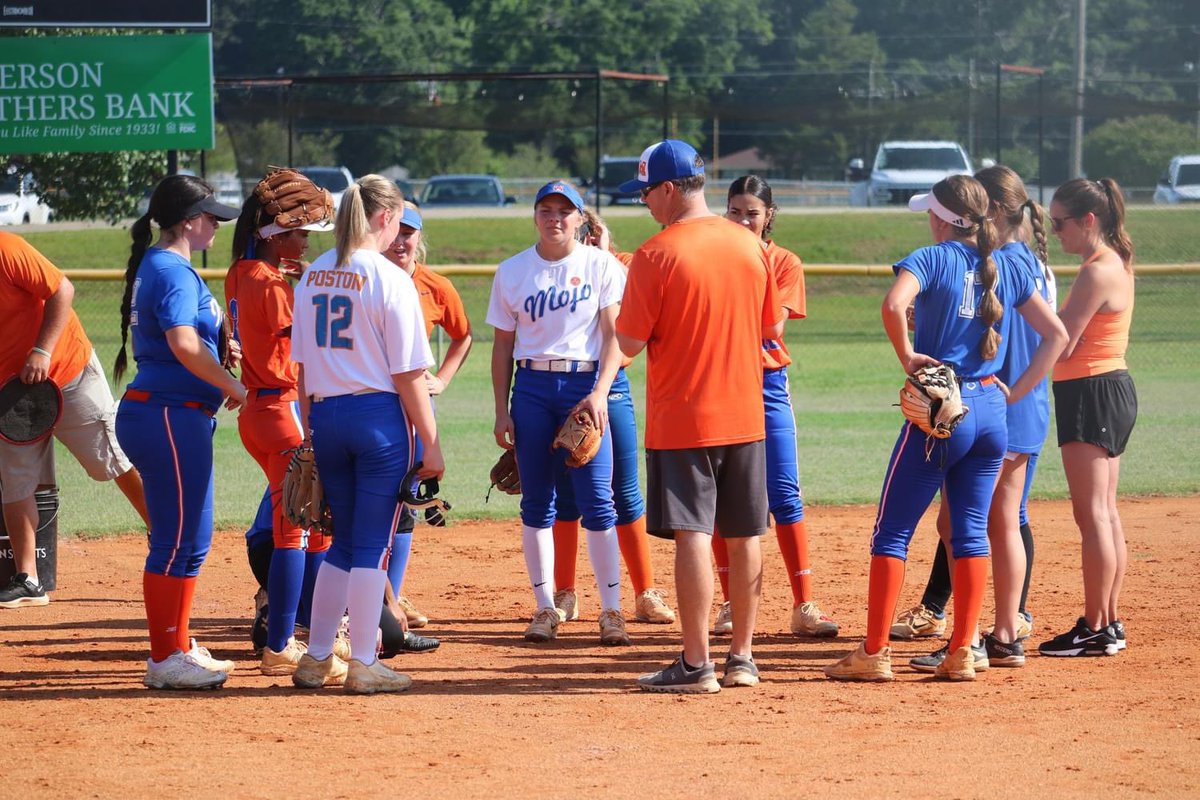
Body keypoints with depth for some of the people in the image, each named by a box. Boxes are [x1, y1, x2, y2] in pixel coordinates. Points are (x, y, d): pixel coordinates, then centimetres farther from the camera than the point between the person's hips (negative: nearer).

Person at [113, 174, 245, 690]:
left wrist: (219, 348, 13)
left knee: (190, 538, 16)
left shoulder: (154, 265, 17)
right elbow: (183, 344, -29)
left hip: (179, 418, 11)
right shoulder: (173, 272, -15)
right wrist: (233, 387, -18)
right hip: (169, 415, -11)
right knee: (178, 540, -7)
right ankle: (165, 660, -4)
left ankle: (177, 646, 24)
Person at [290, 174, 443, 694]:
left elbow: (302, 363, 12)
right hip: (379, 417, -6)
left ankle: (316, 660, 16)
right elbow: (408, 373, -11)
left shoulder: (312, 276, 8)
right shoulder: (389, 279, -10)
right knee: (373, 544, 1)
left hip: (326, 416, 6)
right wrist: (430, 443, -7)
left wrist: (310, 432, 19)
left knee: (344, 539, 16)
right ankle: (363, 666, 4)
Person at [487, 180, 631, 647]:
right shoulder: (512, 272, 7)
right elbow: (503, 345, 10)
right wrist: (501, 411, 4)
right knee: (536, 502, 3)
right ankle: (545, 609, 10)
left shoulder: (601, 266, 1)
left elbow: (614, 335, -4)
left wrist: (599, 393, -17)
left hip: (585, 385, -2)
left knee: (597, 500, -7)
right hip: (532, 387, 2)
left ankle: (611, 610, -2)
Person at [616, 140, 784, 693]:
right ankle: (742, 658, 17)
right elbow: (772, 328, 12)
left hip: (681, 418, -5)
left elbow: (630, 343, -10)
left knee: (692, 537, -6)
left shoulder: (656, 254, -13)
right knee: (744, 536, 11)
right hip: (746, 415, 5)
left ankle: (696, 664, -7)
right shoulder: (750, 246, 4)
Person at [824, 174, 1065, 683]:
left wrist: (907, 357, -12)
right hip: (992, 412, 6)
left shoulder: (932, 259, -6)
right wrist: (1015, 393, 9)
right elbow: (1056, 334, 11)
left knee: (892, 531, 1)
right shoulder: (1008, 268, 10)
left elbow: (894, 304, -27)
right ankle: (961, 654, 8)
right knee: (971, 532, 10)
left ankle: (874, 654, -1)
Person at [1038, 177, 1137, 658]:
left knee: (1092, 514, -7)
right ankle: (1109, 623, 17)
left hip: (1093, 395, -10)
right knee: (1105, 514, 13)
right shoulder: (1116, 264, 13)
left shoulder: (1098, 272, -18)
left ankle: (1095, 630, -6)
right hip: (1111, 388, 10)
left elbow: (1061, 344, -18)